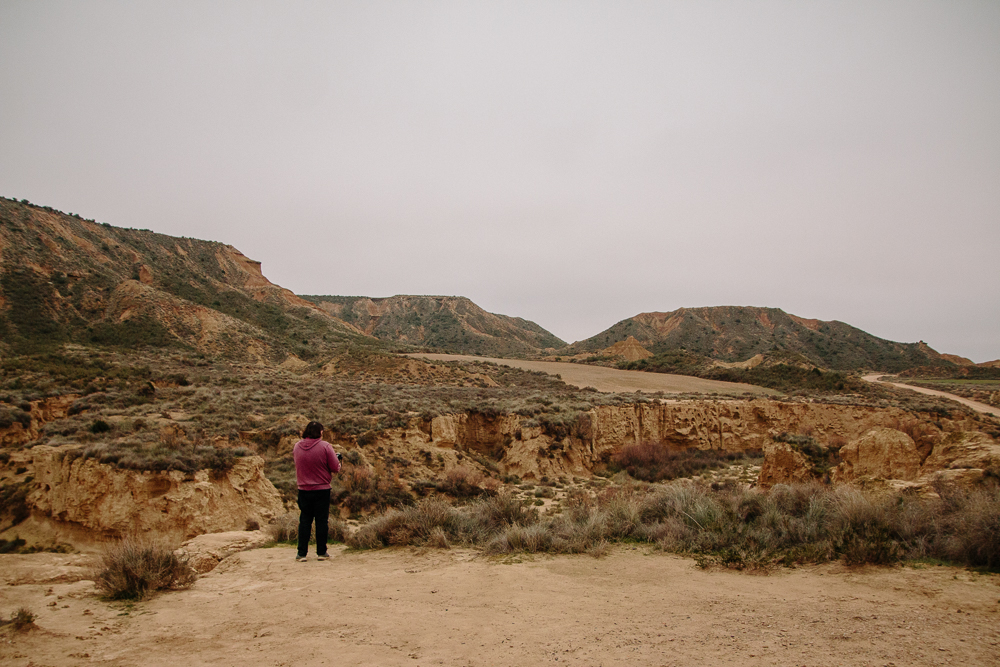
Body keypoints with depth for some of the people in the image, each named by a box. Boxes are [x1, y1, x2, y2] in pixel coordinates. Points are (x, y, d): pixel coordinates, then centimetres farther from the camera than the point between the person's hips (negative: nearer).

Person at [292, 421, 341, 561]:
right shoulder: (325, 446, -13)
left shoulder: (297, 446, 0)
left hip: (304, 490, 3)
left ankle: (301, 553, 10)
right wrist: (337, 459, 9)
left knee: (304, 521, 11)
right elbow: (336, 468, -11)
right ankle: (321, 552, 11)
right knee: (322, 521, 7)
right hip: (322, 489, -3)